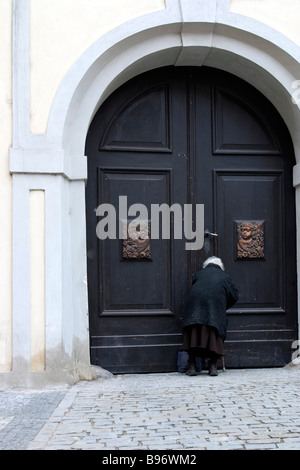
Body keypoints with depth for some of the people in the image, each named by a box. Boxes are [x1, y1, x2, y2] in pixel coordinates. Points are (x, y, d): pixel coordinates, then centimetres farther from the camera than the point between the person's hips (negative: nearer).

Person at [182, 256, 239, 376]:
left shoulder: (199, 274, 25)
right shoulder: (224, 276, 23)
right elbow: (234, 295, 19)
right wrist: (224, 308, 31)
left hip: (195, 303, 0)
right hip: (216, 306, 0)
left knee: (193, 334, 2)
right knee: (214, 334, 3)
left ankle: (192, 366, -1)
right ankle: (213, 366, -3)